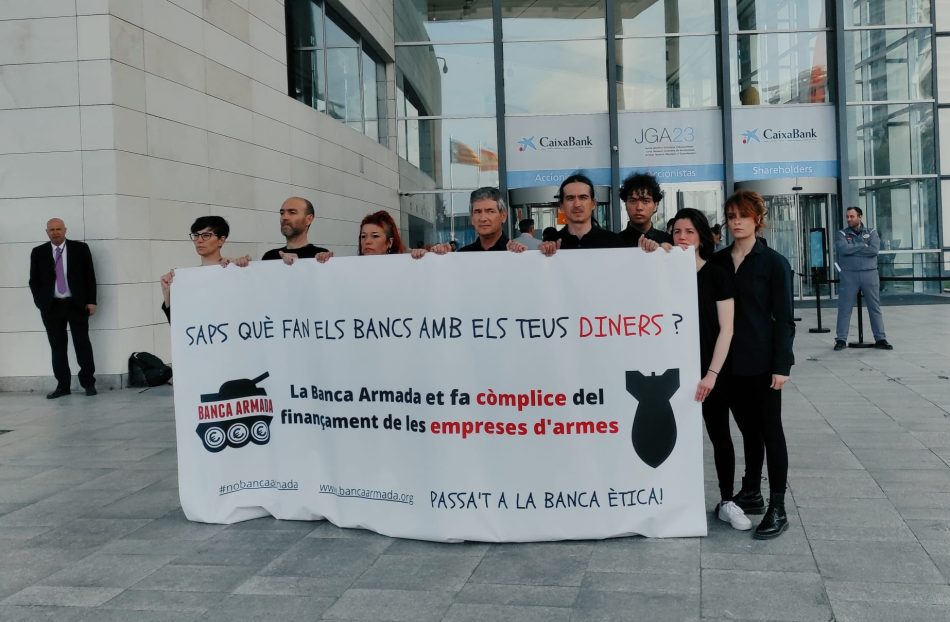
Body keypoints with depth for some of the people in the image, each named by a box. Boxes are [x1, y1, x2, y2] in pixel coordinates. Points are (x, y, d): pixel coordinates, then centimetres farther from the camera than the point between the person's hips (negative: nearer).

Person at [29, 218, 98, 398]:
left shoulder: (80, 248, 1)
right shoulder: (38, 252, 6)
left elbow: (90, 276, 1)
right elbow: (34, 281, 8)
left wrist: (91, 301, -6)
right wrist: (40, 302, -2)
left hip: (77, 304, -1)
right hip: (51, 306, 2)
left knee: (82, 344, 2)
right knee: (57, 347, 5)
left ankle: (88, 383, 10)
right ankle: (62, 385, 11)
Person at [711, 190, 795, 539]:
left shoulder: (774, 263, -4)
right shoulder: (718, 261, 7)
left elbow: (783, 318, -7)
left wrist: (782, 365, -12)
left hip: (762, 362, -4)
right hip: (731, 362, 4)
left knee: (770, 431, 1)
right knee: (748, 430, 15)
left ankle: (777, 509, 7)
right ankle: (751, 494, 27)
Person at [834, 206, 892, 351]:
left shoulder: (871, 233, 8)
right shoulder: (842, 234, 6)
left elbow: (875, 250, -10)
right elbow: (843, 249, -14)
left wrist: (853, 249, -10)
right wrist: (863, 246, -8)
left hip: (870, 274, 1)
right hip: (848, 275, -1)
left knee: (875, 307, 4)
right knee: (844, 308, -1)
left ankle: (880, 339, 9)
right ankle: (841, 339, 5)